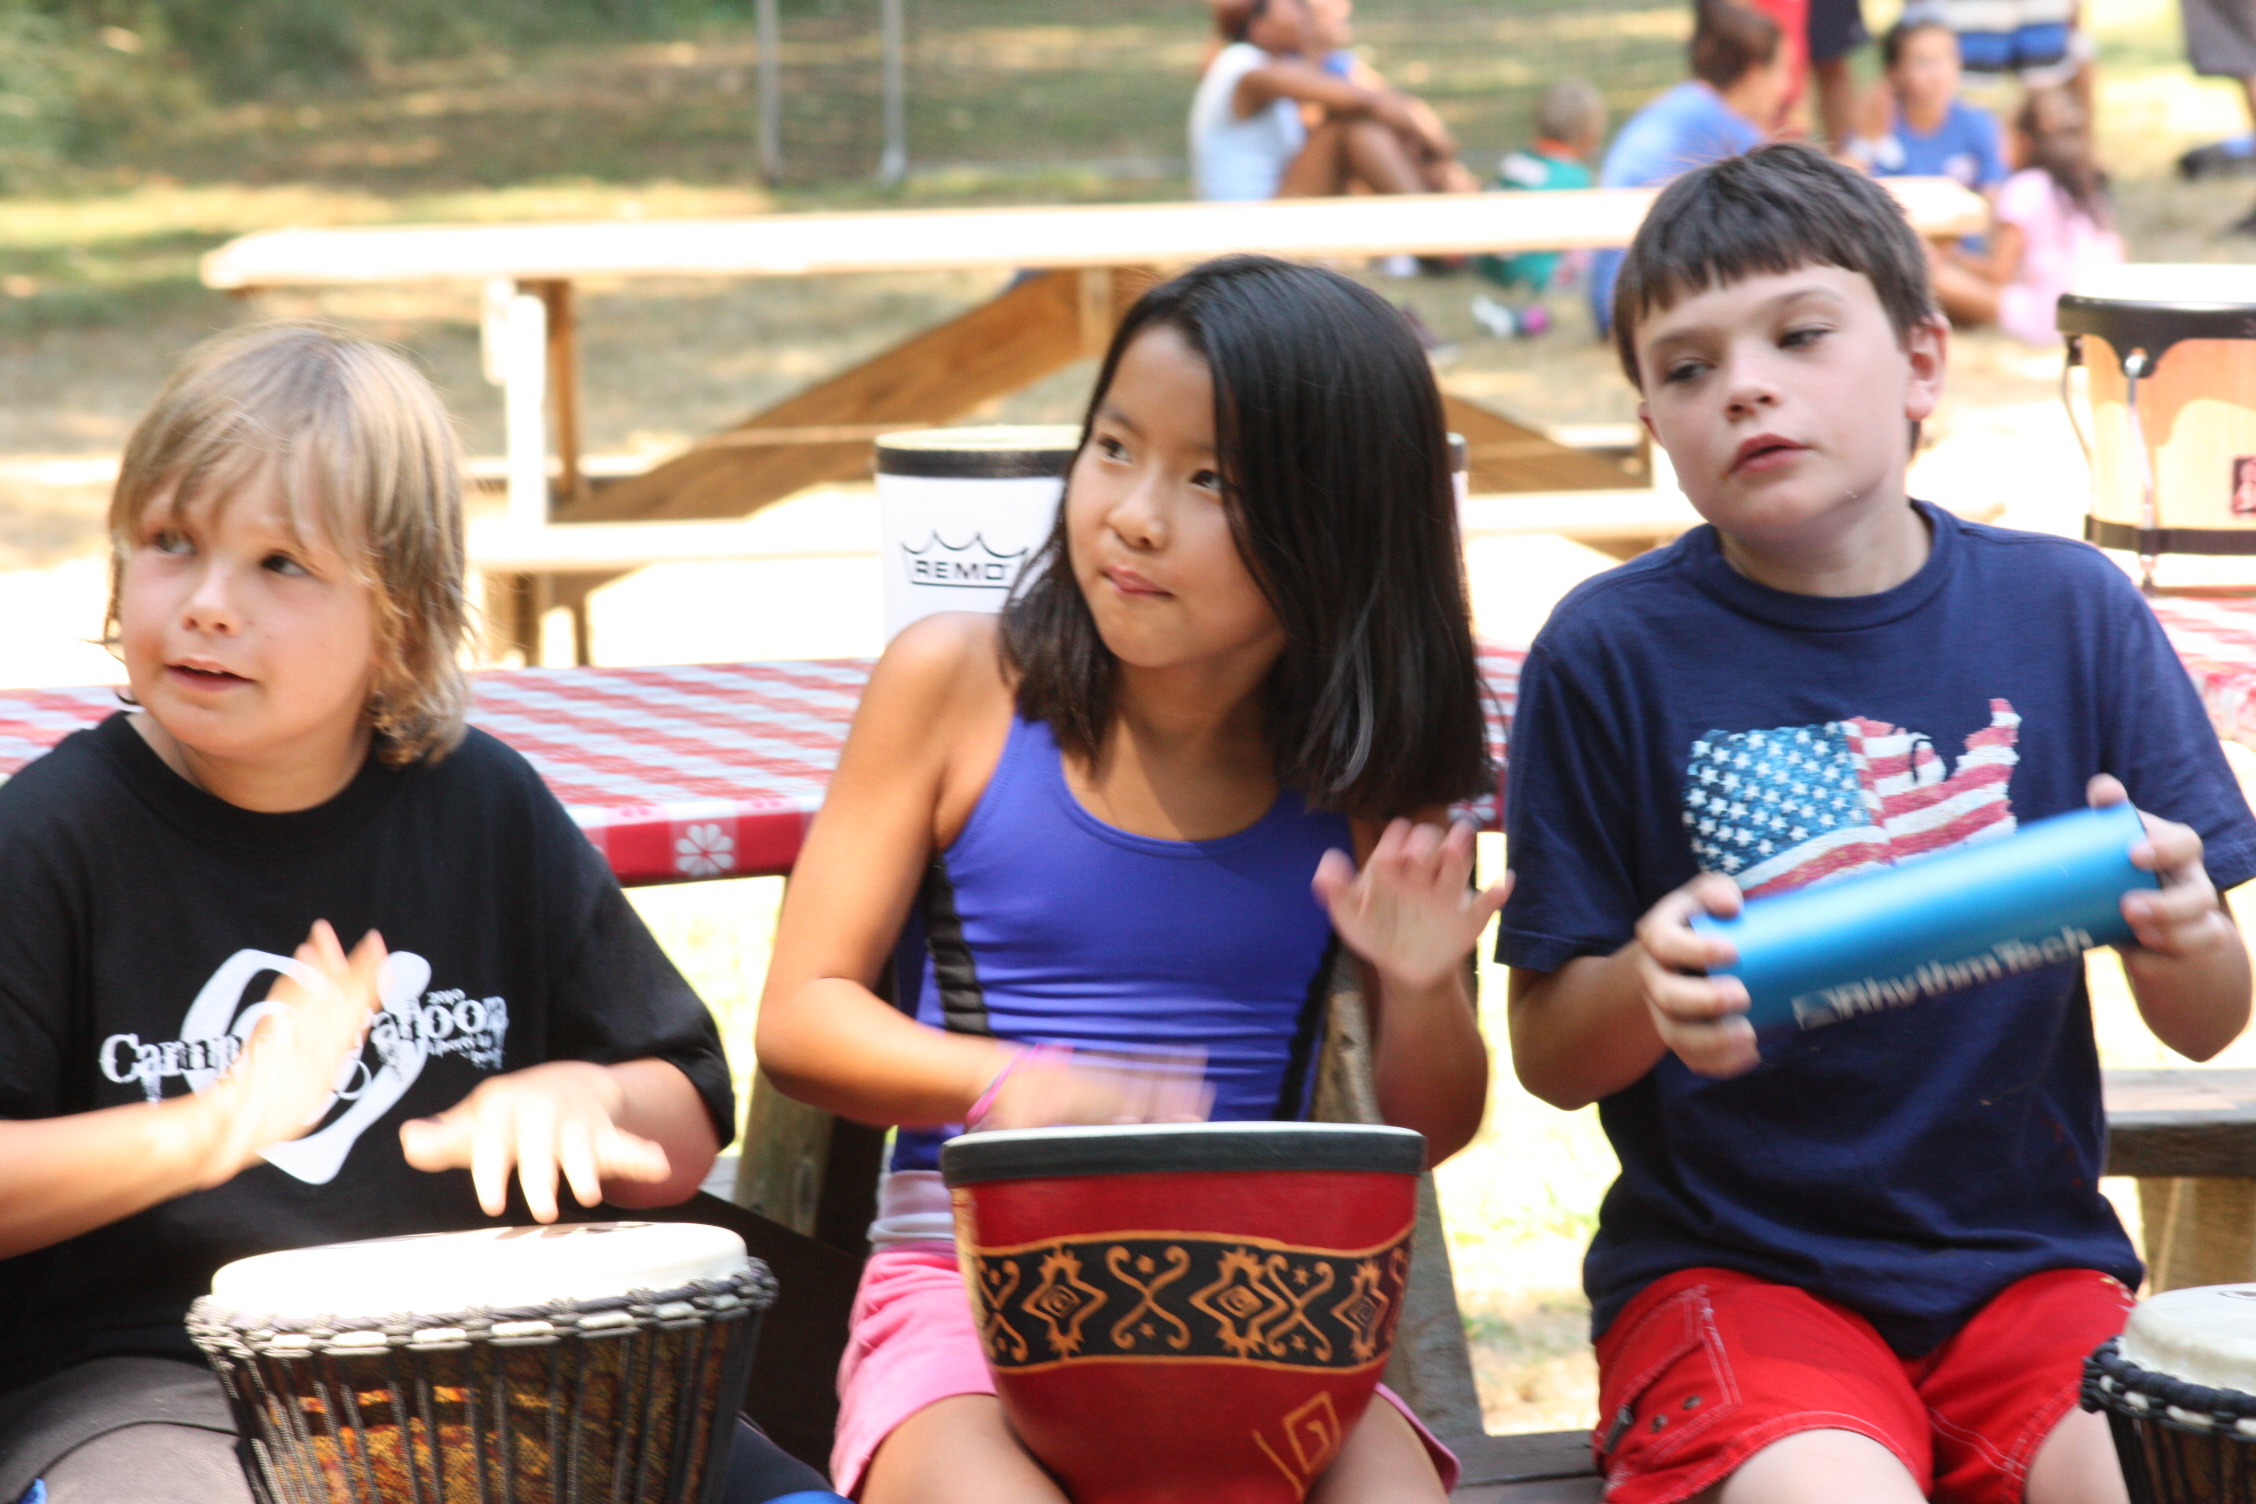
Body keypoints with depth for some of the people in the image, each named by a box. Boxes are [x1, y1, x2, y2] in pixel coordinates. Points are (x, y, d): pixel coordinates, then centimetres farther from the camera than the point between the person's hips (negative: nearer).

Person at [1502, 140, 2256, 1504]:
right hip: (1730, 1272, -2)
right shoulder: (1614, 652, -2)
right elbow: (1548, 1057, 2)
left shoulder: (2072, 612, 4)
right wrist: (1648, 992, -20)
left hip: (2027, 1255, 2)